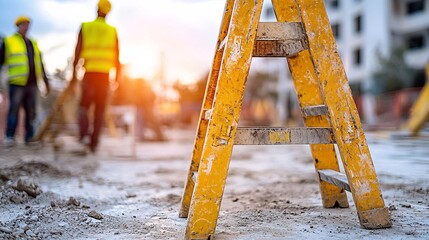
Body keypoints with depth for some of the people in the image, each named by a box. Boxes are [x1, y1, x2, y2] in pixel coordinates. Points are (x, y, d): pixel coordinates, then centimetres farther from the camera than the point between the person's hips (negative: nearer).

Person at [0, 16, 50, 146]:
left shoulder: (33, 43, 19)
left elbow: (40, 65, 23)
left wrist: (46, 82, 20)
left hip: (32, 84, 5)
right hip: (17, 83, -5)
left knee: (31, 112, 4)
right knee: (14, 110, -8)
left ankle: (29, 137, 10)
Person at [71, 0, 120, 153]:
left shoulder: (85, 27, 4)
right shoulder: (113, 31, 6)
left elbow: (77, 52, -1)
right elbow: (117, 58, 4)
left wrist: (74, 73, 2)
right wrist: (117, 78, 10)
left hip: (89, 73, 0)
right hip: (105, 74, 0)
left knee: (84, 105, 12)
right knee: (100, 109, 6)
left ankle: (84, 134, -11)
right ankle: (94, 143, 2)